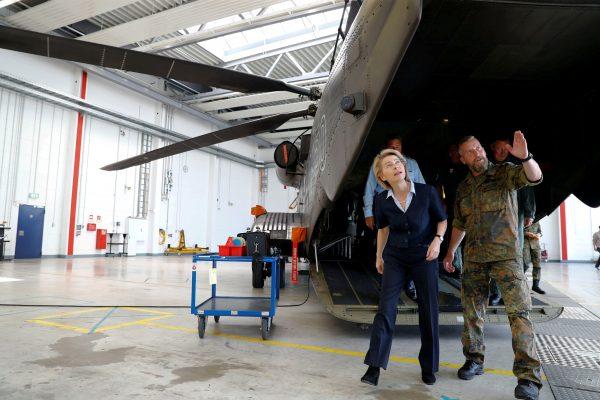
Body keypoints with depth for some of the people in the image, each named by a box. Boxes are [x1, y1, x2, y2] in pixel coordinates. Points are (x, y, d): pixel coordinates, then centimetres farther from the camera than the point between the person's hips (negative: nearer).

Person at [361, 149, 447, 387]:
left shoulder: (427, 192, -14)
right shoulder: (382, 200, -9)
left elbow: (442, 219, 2)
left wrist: (437, 239, -16)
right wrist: (379, 255, 15)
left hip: (424, 256, 0)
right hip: (395, 257, 1)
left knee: (429, 311, 7)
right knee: (385, 309, -6)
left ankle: (428, 367, 25)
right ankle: (374, 367, 1)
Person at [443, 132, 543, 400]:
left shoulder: (505, 173, -1)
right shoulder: (463, 188, 11)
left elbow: (534, 177, -22)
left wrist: (524, 157, -42)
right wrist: (450, 251, 17)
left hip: (506, 254, -4)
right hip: (473, 257, 5)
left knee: (518, 311, -8)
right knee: (472, 310, 8)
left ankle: (529, 376, -3)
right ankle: (474, 360, 24)